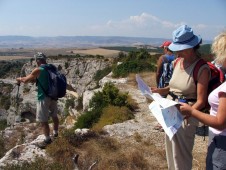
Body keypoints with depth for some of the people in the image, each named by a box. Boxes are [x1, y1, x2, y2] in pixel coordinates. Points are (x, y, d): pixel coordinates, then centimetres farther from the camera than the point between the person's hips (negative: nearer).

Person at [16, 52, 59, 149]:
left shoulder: (38, 70, -14)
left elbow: (26, 80, -3)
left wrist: (19, 79, 17)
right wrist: (35, 79, 25)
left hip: (44, 97, -7)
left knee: (43, 120, 4)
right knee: (54, 116, 22)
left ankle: (47, 140, 13)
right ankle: (55, 133, 38)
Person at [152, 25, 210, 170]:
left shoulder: (202, 68, -20)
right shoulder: (178, 61, 2)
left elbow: (201, 101, -21)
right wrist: (161, 90, 1)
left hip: (185, 115, -7)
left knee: (181, 153, 8)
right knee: (171, 148, 23)